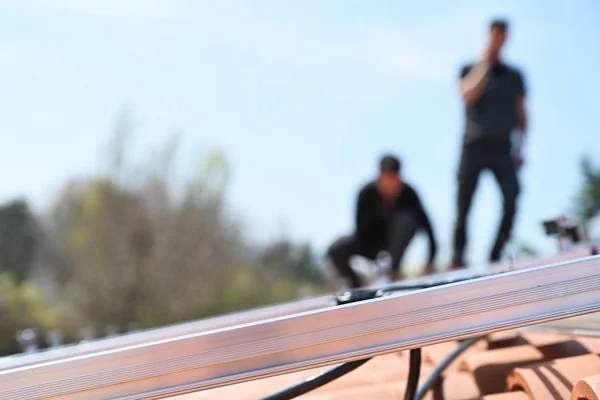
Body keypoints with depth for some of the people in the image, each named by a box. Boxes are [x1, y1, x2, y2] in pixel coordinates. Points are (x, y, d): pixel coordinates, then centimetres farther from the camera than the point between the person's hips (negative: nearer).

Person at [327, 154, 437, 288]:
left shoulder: (407, 193, -22)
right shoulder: (367, 193, -23)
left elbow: (425, 224, -19)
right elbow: (362, 228, -22)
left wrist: (430, 261, -25)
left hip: (395, 238, 0)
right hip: (371, 240, 0)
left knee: (406, 218, -33)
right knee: (336, 250, -27)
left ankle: (392, 273, -26)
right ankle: (355, 284, 1)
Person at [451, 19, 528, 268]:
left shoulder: (514, 76, 15)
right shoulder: (470, 69, 9)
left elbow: (521, 114, 16)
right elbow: (468, 95, -11)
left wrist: (520, 148, 6)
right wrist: (485, 63, -7)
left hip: (502, 149, 2)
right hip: (474, 147, -1)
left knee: (511, 202, -17)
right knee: (463, 206, -2)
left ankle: (496, 257, -10)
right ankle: (458, 258, 8)